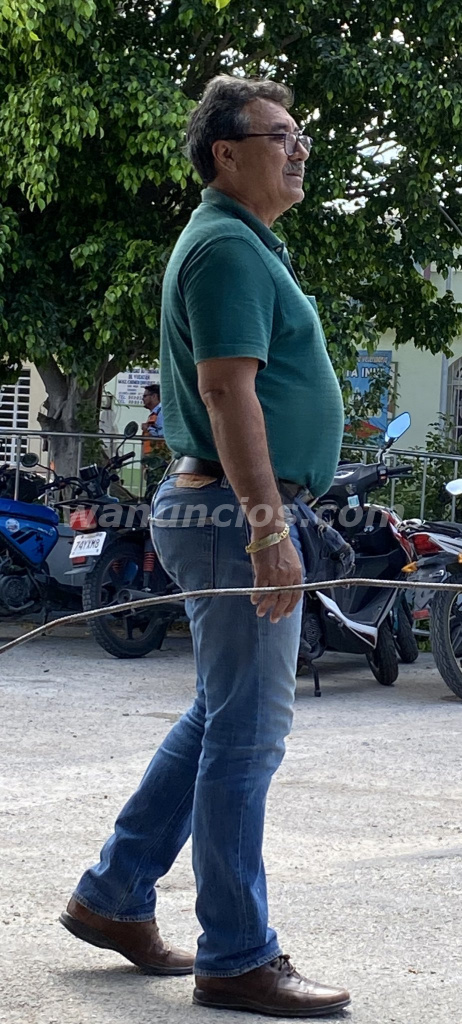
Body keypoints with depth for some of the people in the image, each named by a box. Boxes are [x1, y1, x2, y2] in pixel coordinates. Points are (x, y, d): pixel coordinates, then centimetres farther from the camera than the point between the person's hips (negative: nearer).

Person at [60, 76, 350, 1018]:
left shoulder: (243, 244, 20)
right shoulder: (229, 247, -14)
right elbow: (228, 392, -23)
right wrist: (268, 527, -27)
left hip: (226, 509, 11)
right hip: (236, 512, -11)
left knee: (222, 719, 17)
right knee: (247, 732, -5)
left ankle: (114, 897, 24)